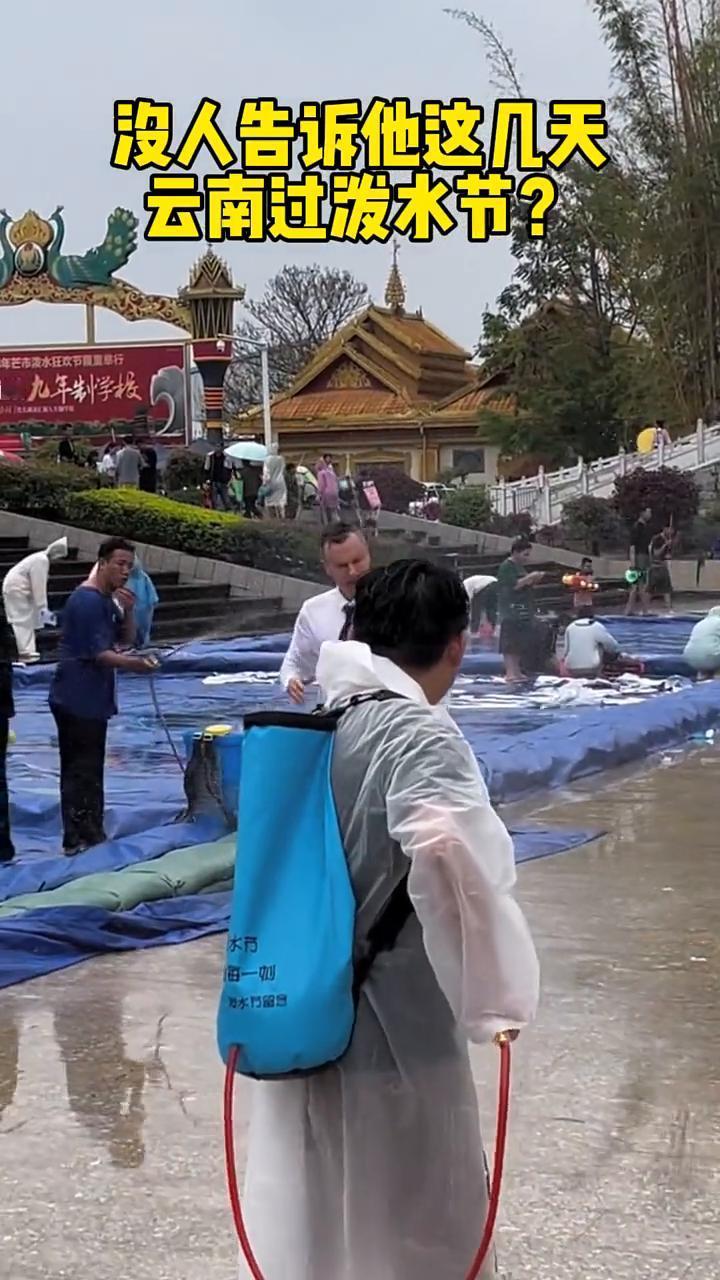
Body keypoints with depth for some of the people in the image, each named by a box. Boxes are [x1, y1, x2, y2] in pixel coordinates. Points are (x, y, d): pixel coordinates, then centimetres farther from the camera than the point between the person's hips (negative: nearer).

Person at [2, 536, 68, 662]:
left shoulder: (43, 559, 10)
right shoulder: (41, 560, -21)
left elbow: (40, 585, 15)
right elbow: (38, 586, -24)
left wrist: (43, 608, 16)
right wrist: (43, 608, -21)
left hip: (17, 589, 10)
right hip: (16, 589, -10)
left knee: (27, 621, 13)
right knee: (23, 621, -8)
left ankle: (27, 650, 18)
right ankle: (25, 653, -7)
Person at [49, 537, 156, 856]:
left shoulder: (108, 600, 13)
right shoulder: (87, 601, -18)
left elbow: (126, 638, 14)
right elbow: (96, 653, -22)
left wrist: (128, 611, -4)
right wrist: (134, 663, -34)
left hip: (92, 699, 10)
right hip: (78, 700, -10)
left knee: (89, 769, 15)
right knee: (81, 771, -6)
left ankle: (91, 835, 23)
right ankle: (77, 840, -2)